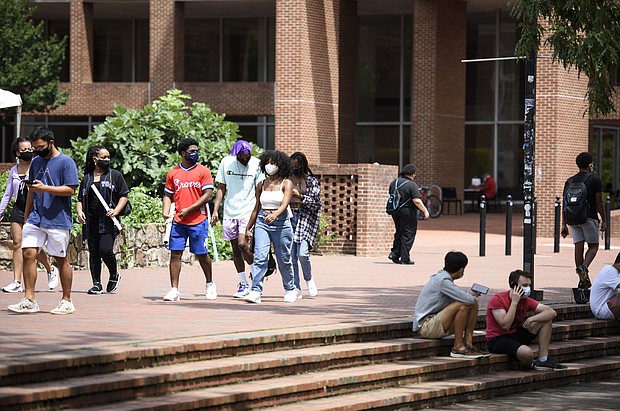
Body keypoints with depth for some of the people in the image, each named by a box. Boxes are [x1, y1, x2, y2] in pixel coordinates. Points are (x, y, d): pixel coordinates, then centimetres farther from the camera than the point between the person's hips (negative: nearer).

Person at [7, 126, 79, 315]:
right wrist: (26, 217, 20)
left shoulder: (66, 162, -5)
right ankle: (29, 300, -4)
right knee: (28, 253, -6)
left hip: (58, 220, -6)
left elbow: (70, 189, -12)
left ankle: (67, 301, 13)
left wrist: (45, 188, -21)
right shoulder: (36, 162, 15)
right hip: (36, 219, 6)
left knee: (61, 260, 2)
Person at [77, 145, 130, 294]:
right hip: (91, 222, 4)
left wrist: (116, 211, -10)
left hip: (108, 221, -4)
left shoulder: (115, 175, 7)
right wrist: (80, 212, 0)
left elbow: (124, 196, 5)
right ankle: (97, 284, 7)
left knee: (105, 250, -16)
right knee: (93, 252, 3)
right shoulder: (86, 179, 15)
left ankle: (114, 275, 10)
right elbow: (80, 199, 20)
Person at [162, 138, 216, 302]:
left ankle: (210, 285, 24)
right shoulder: (173, 173, 10)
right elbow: (168, 195, 16)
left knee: (202, 254, 4)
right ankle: (174, 290, -1)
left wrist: (189, 209, -12)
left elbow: (207, 195, -6)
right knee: (175, 253, -3)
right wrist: (166, 211, -3)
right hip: (178, 221, 2)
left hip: (198, 220, -2)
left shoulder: (203, 171, 0)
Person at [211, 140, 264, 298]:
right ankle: (243, 284, 16)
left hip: (248, 212, -3)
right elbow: (221, 189, 10)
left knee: (242, 244, -19)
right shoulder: (226, 162, 4)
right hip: (229, 212, 3)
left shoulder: (256, 165, -3)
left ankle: (254, 270, 8)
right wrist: (215, 210, 3)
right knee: (235, 249, 6)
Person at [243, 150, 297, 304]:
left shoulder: (286, 184, -2)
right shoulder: (262, 185, 11)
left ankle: (290, 289, 27)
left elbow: (285, 204, -18)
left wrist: (275, 215, -38)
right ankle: (256, 291, -18)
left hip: (281, 223, -3)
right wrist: (248, 228, 19)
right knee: (259, 257, -13)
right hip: (262, 222, 3)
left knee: (284, 259, 7)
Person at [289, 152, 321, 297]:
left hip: (305, 218, -3)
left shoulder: (311, 181, 2)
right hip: (288, 218, 3)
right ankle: (296, 288, 6)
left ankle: (309, 279, 11)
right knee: (291, 255, 0)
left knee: (302, 253, -15)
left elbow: (316, 203, -3)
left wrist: (300, 196, -10)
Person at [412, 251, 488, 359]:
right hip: (425, 326, -10)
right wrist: (473, 295, -2)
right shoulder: (443, 281, -20)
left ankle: (468, 344, -2)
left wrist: (471, 294, 1)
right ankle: (458, 347, -18)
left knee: (474, 304, 2)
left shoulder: (443, 277, 11)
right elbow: (466, 299, -23)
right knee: (463, 305, -27)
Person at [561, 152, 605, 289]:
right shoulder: (595, 180, -5)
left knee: (578, 247, 6)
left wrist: (564, 224, 11)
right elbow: (599, 203, -7)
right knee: (593, 246, 8)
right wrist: (603, 221, 2)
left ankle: (583, 279, 6)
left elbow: (565, 204, 8)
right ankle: (584, 267, -20)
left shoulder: (569, 181, 9)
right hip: (589, 218, -4)